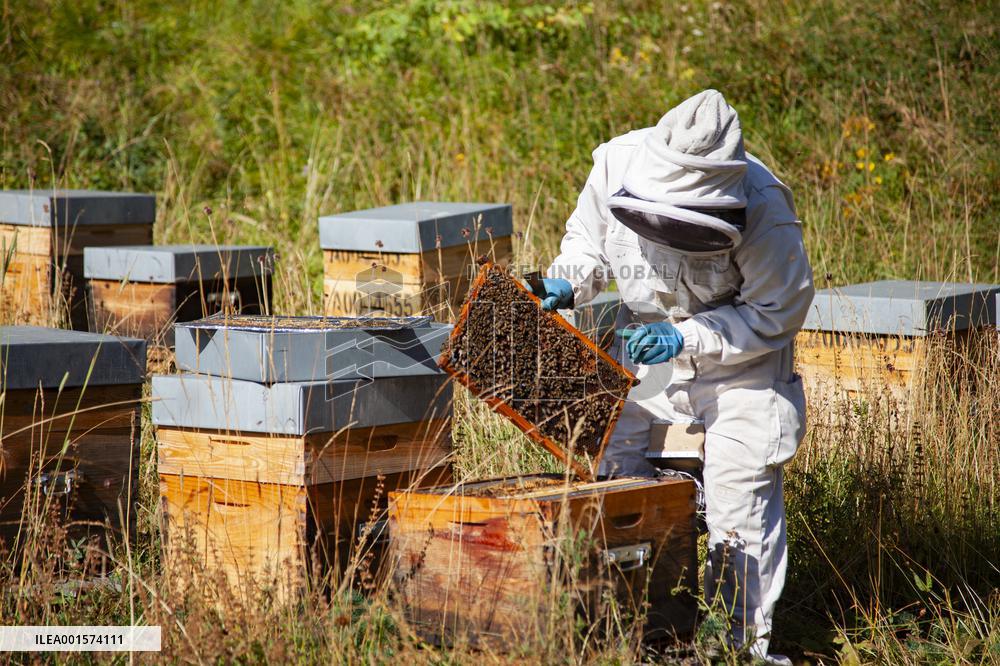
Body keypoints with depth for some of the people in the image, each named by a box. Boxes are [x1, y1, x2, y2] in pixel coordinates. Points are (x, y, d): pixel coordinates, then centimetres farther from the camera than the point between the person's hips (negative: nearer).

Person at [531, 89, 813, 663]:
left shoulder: (763, 208, -30)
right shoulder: (617, 164, -20)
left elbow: (776, 312, -20)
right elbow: (589, 239, 2)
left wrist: (687, 337, -28)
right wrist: (567, 282, -18)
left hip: (741, 363, -4)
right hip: (646, 352, 4)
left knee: (740, 506, -4)